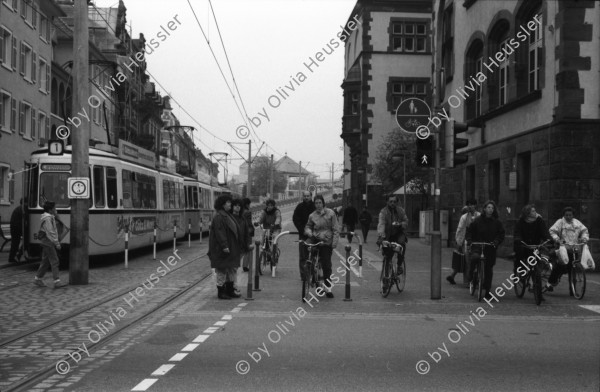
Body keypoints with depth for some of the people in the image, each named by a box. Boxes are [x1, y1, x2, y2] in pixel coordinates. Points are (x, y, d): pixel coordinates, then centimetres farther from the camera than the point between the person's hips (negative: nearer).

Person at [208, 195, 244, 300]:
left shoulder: (228, 215, 15)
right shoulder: (218, 217, -15)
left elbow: (236, 231, 21)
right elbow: (219, 233, -22)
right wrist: (224, 246, -26)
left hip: (231, 248, 10)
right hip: (222, 250, -10)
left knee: (232, 269, 13)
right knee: (222, 269, -3)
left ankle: (230, 290, 20)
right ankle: (221, 292, 5)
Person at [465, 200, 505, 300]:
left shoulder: (497, 222, 5)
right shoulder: (478, 220, 2)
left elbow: (501, 234, 5)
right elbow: (469, 231, 8)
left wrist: (496, 241, -13)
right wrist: (469, 240, -8)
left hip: (490, 248, 2)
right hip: (477, 246, -2)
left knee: (488, 269, 4)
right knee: (475, 257, -34)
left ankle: (487, 291, 15)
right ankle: (470, 276, -7)